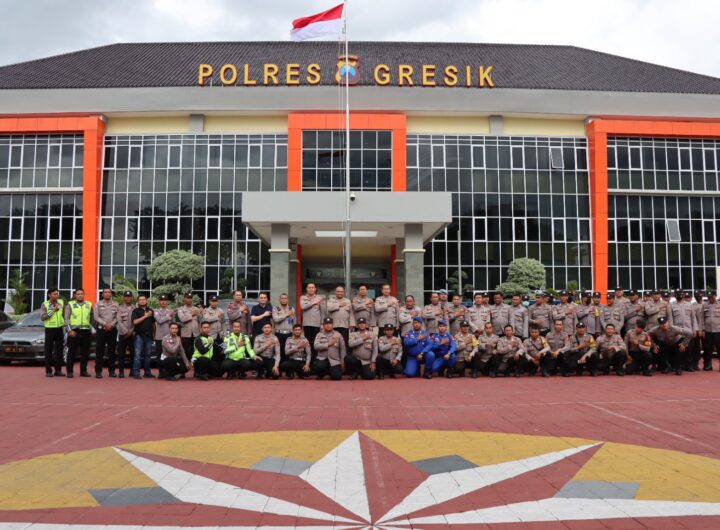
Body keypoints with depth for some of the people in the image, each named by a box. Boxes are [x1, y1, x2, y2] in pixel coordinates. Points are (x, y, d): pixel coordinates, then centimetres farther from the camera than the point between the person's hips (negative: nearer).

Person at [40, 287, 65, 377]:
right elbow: (42, 317, -12)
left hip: (59, 328, 3)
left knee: (59, 350, 5)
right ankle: (48, 371, 6)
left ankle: (58, 370, 11)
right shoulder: (45, 304, -3)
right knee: (48, 350, 1)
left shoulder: (61, 302, 5)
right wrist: (53, 311, -17)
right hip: (49, 329, -3)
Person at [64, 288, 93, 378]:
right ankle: (69, 371, 8)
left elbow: (92, 319, 16)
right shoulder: (70, 305, 5)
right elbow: (66, 318, -1)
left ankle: (83, 371, 14)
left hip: (86, 331, 3)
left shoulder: (89, 305, 13)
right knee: (72, 352, 0)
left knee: (85, 352, 5)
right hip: (74, 331, -3)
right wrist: (69, 330, -10)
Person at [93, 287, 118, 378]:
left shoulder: (115, 304, 8)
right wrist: (105, 324, -12)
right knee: (99, 351, -2)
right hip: (101, 329, -1)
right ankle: (98, 371, 1)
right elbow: (96, 317, -3)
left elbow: (117, 317, 1)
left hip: (112, 330, 1)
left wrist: (111, 325, -13)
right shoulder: (98, 304, 6)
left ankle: (111, 371, 10)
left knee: (112, 351, 5)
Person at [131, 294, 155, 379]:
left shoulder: (150, 311, 16)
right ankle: (136, 373, -6)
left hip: (149, 335, 4)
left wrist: (153, 333, 11)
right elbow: (135, 322, -11)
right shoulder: (136, 311, 3)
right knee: (138, 354, -7)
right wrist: (145, 316, -12)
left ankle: (147, 372, 12)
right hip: (139, 335, -4)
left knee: (147, 355, 8)